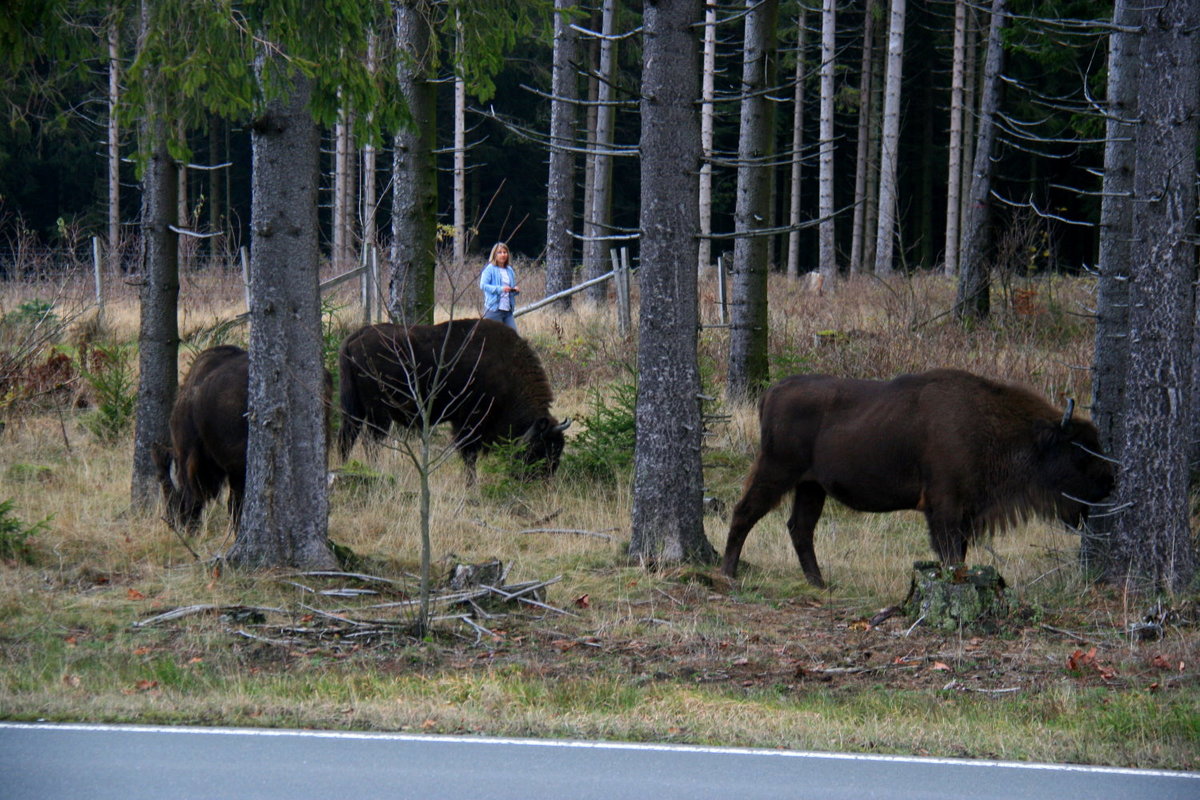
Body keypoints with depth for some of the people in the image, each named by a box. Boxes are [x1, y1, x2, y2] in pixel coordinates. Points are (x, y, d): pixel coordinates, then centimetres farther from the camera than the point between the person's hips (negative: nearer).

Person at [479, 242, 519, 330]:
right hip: (494, 309, -6)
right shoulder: (490, 269, -3)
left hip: (508, 309, 6)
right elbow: (483, 285, -14)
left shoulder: (509, 270, 16)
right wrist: (500, 289, -24)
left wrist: (516, 290, -2)